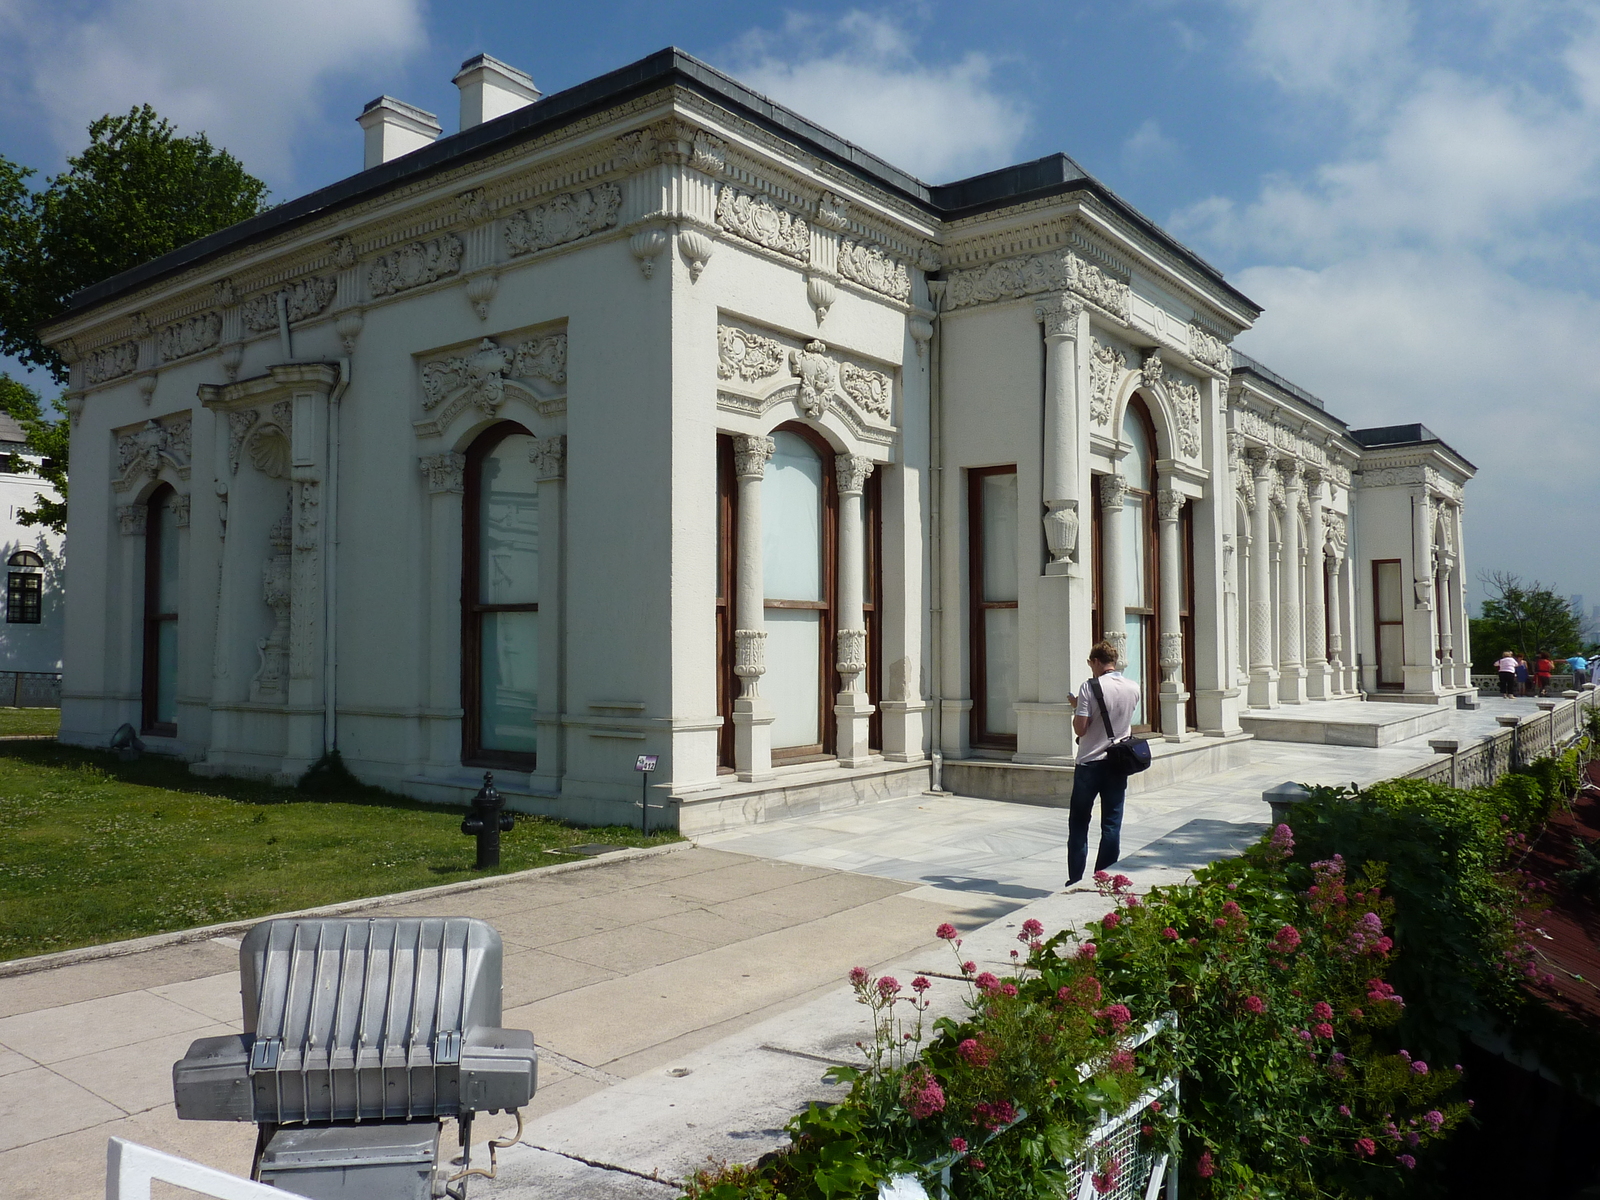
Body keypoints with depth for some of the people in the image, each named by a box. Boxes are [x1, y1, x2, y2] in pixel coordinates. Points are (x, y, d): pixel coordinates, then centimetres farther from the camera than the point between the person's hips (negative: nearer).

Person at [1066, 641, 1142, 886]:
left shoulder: (1090, 687, -14)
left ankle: (1075, 880, 10)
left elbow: (1080, 728, -16)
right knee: (1112, 824, 7)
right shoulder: (1133, 688, 2)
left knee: (1079, 823, 8)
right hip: (1119, 762, 4)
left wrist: (1077, 712, 4)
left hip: (1090, 763, -3)